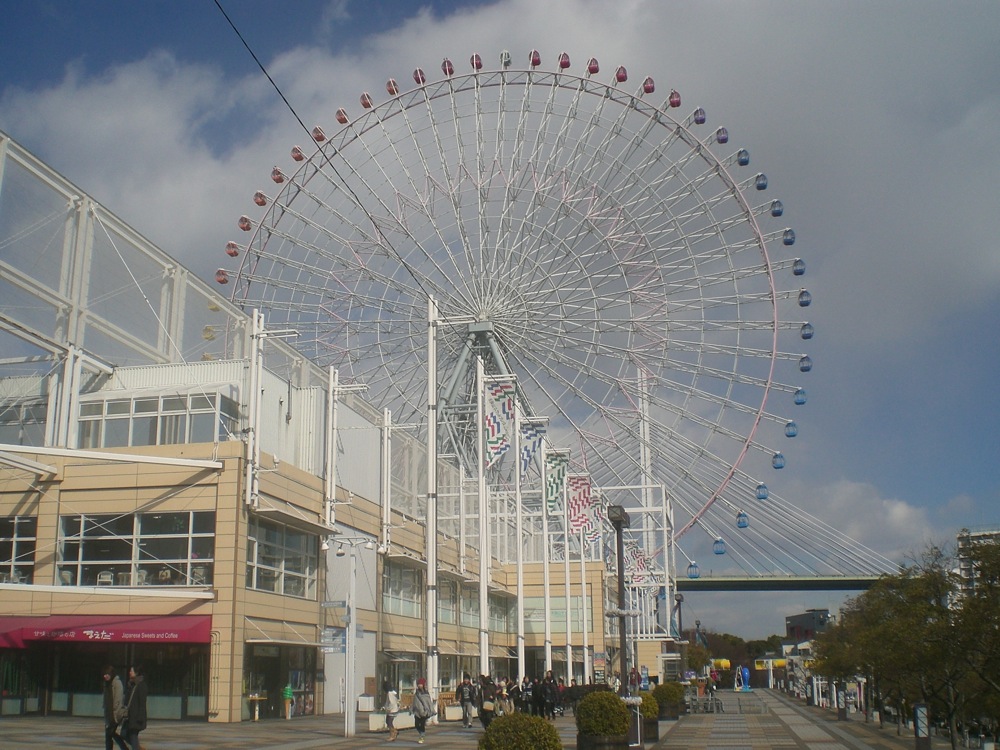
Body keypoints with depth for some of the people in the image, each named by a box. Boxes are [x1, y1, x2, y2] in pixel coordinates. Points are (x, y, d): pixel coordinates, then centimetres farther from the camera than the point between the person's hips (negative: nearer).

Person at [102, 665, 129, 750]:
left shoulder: (117, 683, -14)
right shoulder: (108, 683, 11)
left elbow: (118, 700, -18)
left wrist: (115, 715, -20)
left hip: (116, 714, -9)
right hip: (109, 713, 9)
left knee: (108, 734, -7)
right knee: (111, 733, 14)